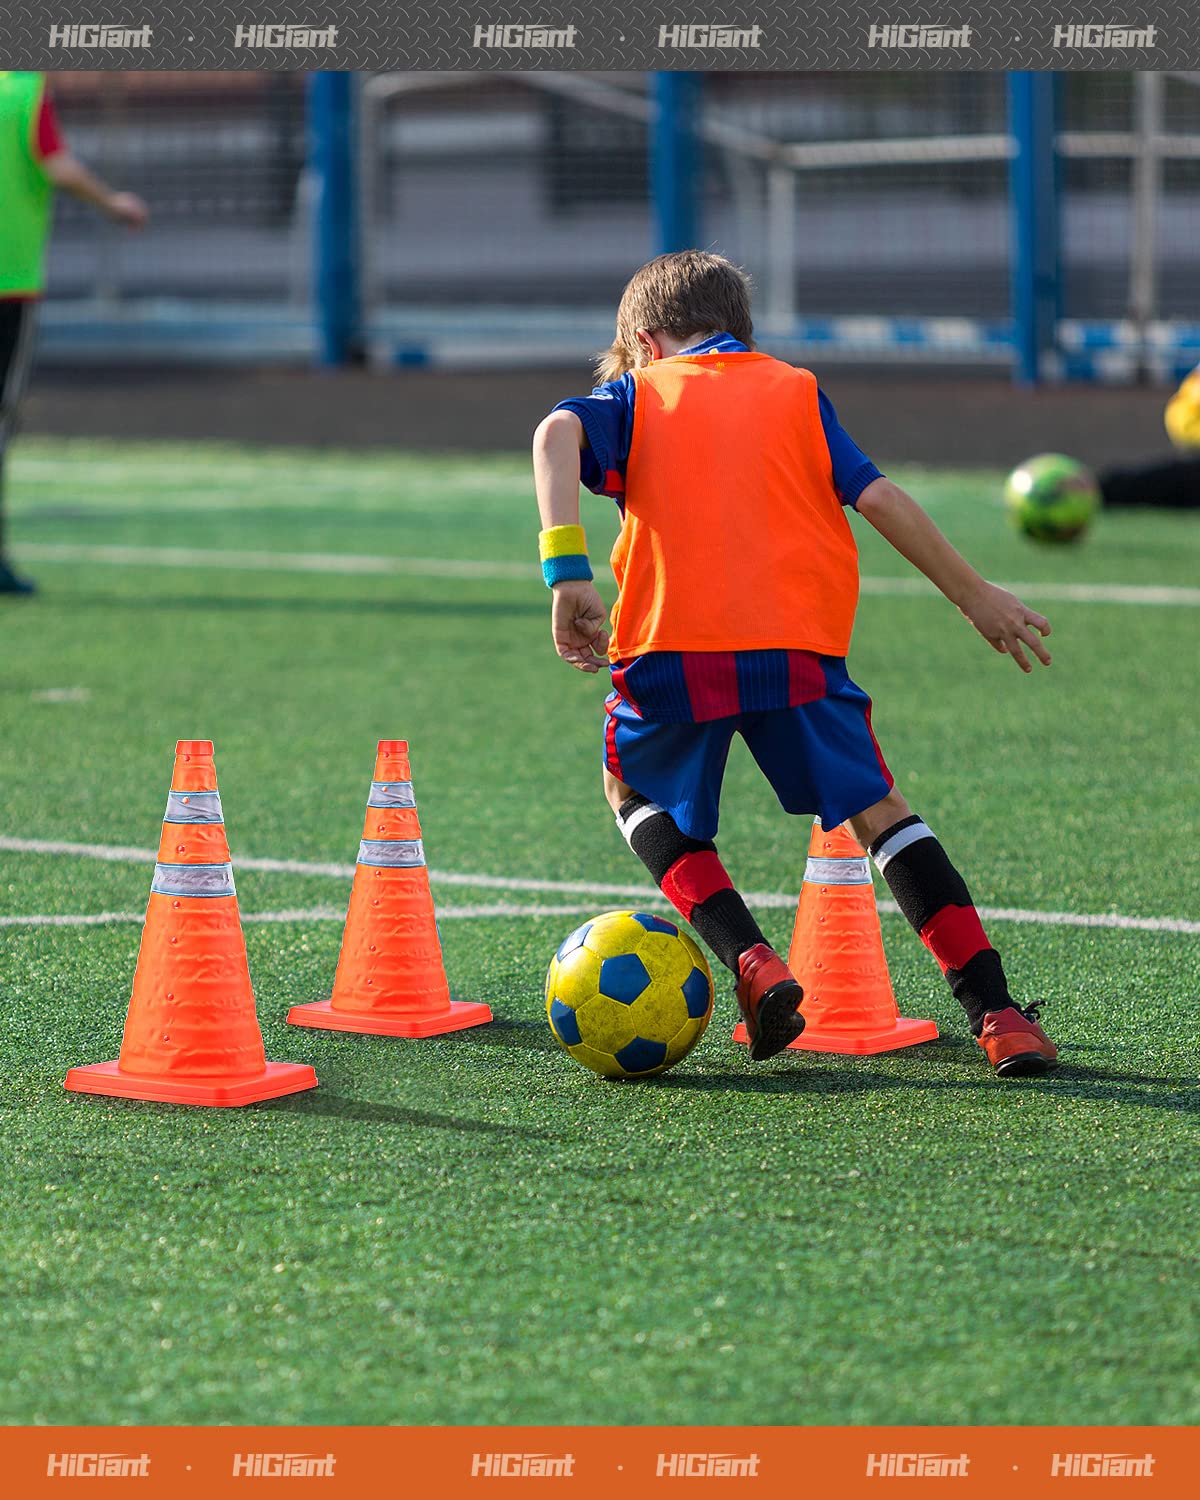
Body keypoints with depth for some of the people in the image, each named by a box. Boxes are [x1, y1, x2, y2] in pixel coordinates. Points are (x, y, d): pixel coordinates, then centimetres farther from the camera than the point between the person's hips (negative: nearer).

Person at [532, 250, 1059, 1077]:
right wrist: (975, 596, 15)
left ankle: (753, 963, 4)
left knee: (636, 792, 25)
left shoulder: (638, 393, 18)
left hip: (675, 647, -1)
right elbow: (878, 497, 10)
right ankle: (997, 1014, 2)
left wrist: (567, 568, -13)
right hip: (797, 647, 1)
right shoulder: (796, 391, 21)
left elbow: (558, 433, -4)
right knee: (878, 810, 12)